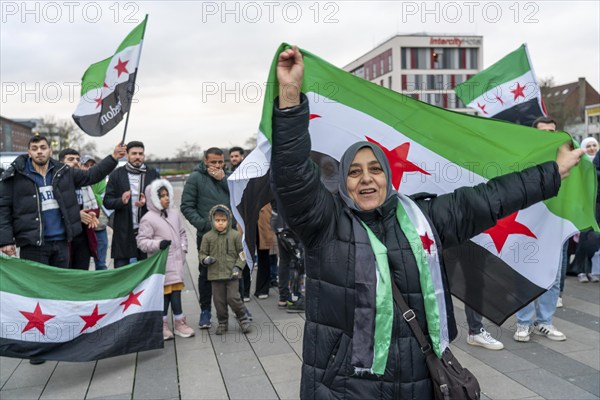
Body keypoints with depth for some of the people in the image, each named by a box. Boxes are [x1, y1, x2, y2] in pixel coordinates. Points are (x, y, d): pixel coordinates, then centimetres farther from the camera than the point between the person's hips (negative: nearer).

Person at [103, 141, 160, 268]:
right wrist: (121, 201, -19)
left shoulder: (153, 174, 6)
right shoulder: (117, 174, 4)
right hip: (123, 232, 0)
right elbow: (107, 201, 1)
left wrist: (147, 202, -15)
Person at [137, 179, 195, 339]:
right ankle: (163, 324, 11)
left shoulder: (174, 214, 10)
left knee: (176, 290, 8)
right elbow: (141, 241, -10)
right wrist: (158, 244, -23)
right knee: (165, 291, -1)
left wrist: (183, 249, 12)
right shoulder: (148, 218, -9)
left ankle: (179, 322, 17)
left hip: (176, 261, 5)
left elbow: (182, 233, 21)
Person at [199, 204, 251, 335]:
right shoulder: (207, 237, 2)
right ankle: (222, 323, 25)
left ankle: (243, 319, 15)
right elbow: (202, 253, 10)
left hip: (231, 274, -2)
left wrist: (237, 267, -7)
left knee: (233, 298, -6)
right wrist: (205, 259, -12)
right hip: (215, 274, 2)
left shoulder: (235, 235, -1)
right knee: (219, 300, 8)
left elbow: (241, 254, 4)